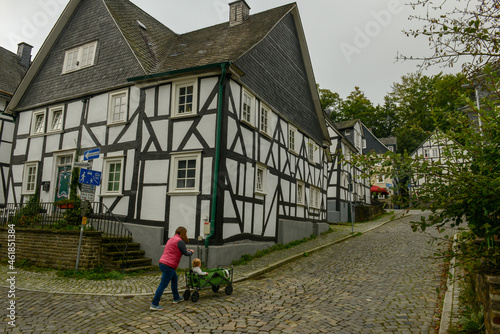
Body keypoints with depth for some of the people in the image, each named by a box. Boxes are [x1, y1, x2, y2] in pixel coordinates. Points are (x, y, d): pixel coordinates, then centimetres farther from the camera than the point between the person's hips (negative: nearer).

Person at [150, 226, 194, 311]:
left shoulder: (172, 239, 18)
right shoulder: (180, 241, -12)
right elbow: (186, 253, -5)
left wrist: (186, 250, 26)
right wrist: (191, 252, 16)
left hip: (163, 263, 10)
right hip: (168, 266, -10)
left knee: (175, 279, 23)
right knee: (163, 285, -7)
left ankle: (176, 298, 35)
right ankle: (154, 304, -4)